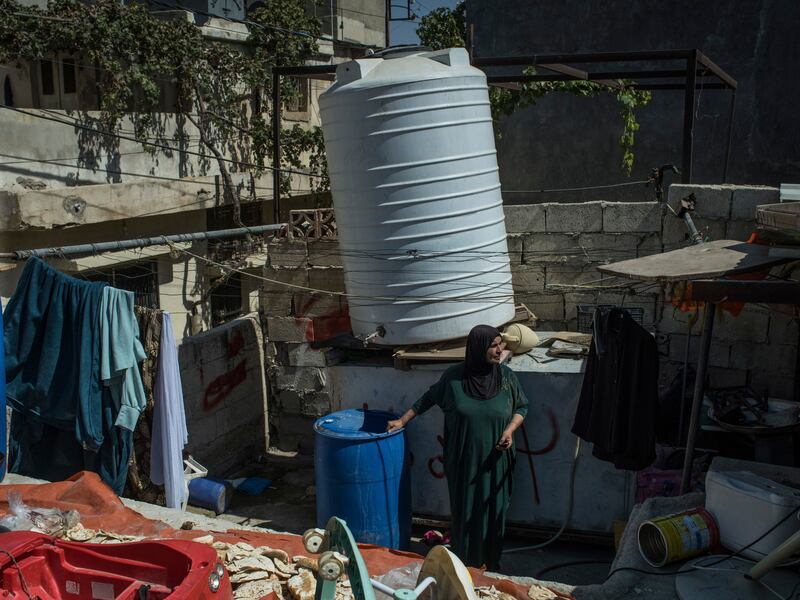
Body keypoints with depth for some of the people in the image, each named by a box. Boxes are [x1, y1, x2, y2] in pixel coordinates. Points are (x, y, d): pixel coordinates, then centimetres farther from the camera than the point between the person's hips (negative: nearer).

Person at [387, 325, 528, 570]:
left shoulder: (506, 376, -8)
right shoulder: (454, 376, -10)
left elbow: (522, 407, 5)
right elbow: (429, 398, 4)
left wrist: (510, 429, -12)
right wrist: (402, 420, 6)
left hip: (494, 460, 1)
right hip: (463, 460, -1)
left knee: (493, 510, 12)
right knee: (464, 511, 11)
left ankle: (490, 563, 32)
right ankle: (465, 562, 31)